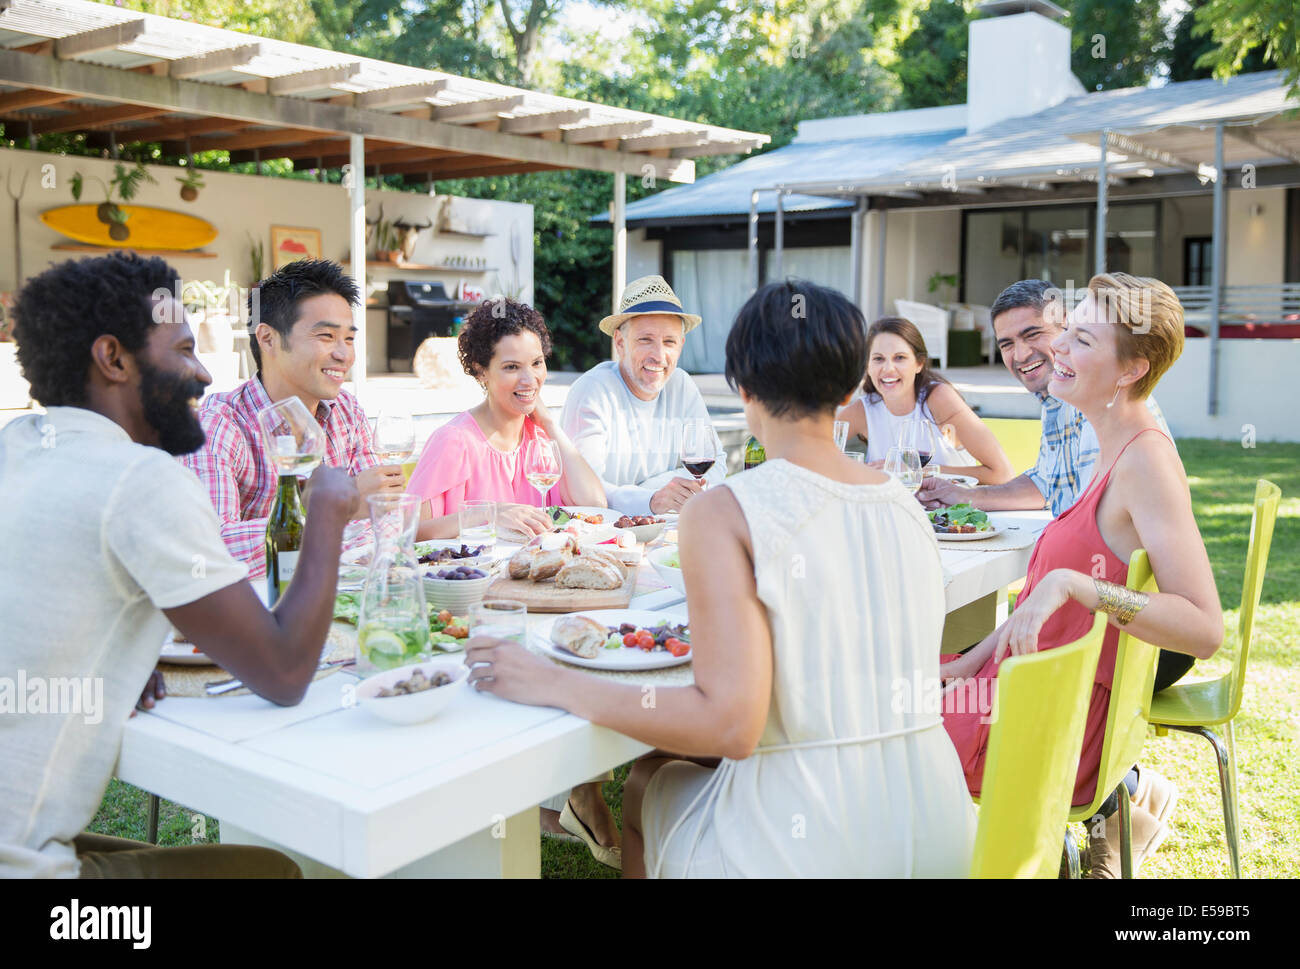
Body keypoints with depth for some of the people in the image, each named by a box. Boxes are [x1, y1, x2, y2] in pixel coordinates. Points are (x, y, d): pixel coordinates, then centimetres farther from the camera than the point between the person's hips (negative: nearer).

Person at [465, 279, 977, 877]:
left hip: (808, 849, -6)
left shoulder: (723, 513, -17)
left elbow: (729, 724, -24)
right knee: (690, 760, 29)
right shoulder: (907, 506, 2)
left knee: (645, 785, 25)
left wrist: (556, 685, -15)